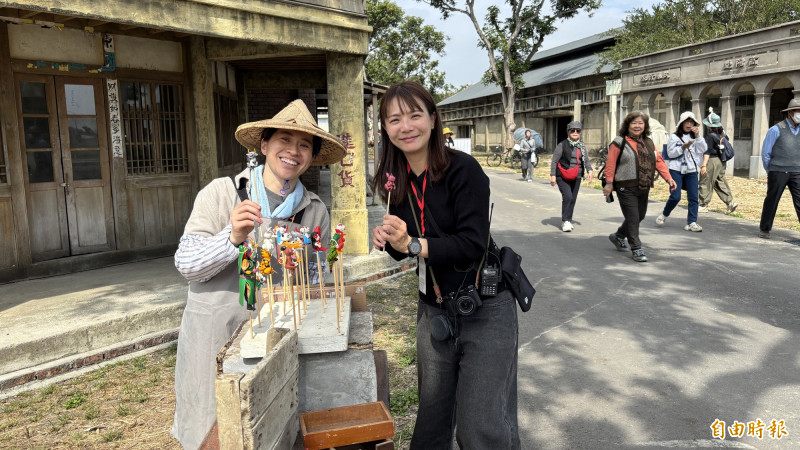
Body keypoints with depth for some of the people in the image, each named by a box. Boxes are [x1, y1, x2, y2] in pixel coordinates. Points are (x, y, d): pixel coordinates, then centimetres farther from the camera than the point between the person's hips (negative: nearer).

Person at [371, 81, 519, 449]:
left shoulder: (463, 170, -16)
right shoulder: (397, 183, 2)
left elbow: (472, 244, -22)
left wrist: (413, 244, -30)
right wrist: (388, 241, -8)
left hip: (484, 310, -5)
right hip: (433, 311, 6)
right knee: (432, 417, 17)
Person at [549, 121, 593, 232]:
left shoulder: (582, 146, 12)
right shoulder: (562, 145, -4)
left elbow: (586, 160, 10)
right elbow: (554, 161, -6)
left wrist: (589, 171, -9)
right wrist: (553, 175, -13)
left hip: (576, 177, 5)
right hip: (563, 177, -5)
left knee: (573, 199, 8)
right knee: (567, 197, -19)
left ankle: (568, 221, 21)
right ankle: (565, 221, -11)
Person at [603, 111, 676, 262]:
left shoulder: (649, 143, 13)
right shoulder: (619, 142, -5)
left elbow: (659, 161, 11)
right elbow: (611, 164, -8)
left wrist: (668, 178, 1)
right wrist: (609, 183, -13)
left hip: (643, 188, 7)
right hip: (626, 188, -7)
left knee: (640, 216, 16)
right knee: (633, 218, -7)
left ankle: (618, 236, 37)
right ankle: (637, 250, 3)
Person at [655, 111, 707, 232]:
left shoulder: (695, 137, 13)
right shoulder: (674, 136, 4)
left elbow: (702, 150, 0)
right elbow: (670, 153, -3)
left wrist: (697, 136, -7)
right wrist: (683, 147, -15)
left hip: (691, 171, 3)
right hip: (676, 170, -3)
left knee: (693, 197, -2)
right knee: (675, 197, -8)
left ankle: (692, 223, 2)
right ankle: (664, 215, 16)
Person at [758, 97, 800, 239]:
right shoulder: (776, 130, -4)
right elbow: (765, 153, 0)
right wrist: (771, 172, 6)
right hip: (778, 172, -4)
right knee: (772, 201, 5)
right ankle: (764, 230, 19)